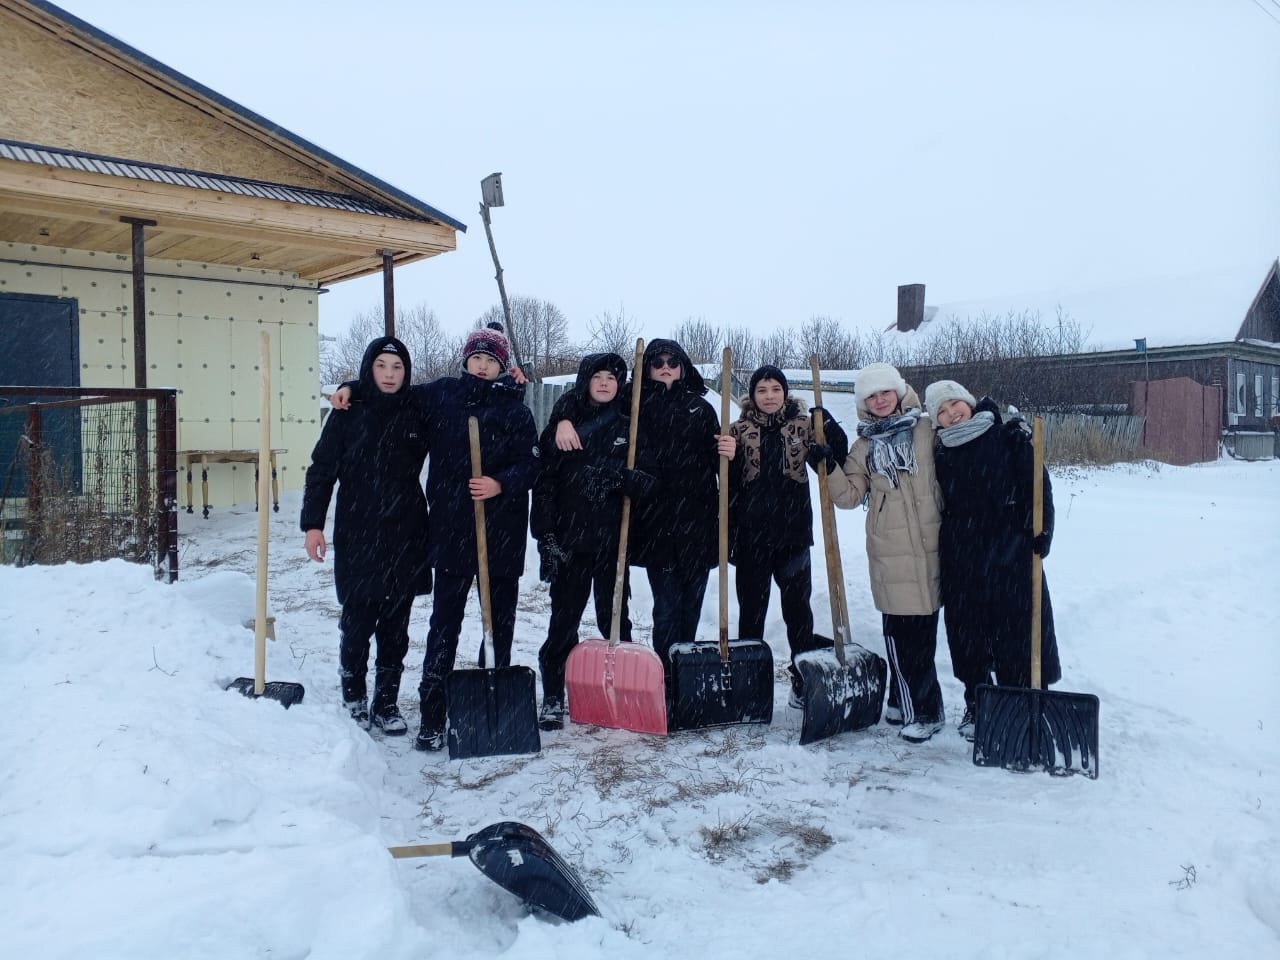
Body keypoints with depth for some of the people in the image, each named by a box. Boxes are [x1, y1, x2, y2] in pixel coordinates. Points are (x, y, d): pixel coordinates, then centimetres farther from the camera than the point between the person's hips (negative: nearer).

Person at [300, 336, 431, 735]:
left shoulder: (418, 412, 5)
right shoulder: (348, 413, 0)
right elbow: (322, 469, -1)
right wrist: (313, 523, -8)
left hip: (406, 537, 2)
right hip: (358, 536, -2)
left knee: (396, 626, 8)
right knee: (357, 622, 2)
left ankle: (386, 703, 20)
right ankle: (353, 696, 22)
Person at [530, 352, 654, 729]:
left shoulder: (629, 423, 7)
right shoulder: (563, 422, 4)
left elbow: (648, 480, 4)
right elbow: (544, 481, 0)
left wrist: (624, 477, -19)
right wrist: (546, 535, -8)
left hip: (612, 537, 1)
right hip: (569, 536, -1)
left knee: (614, 616, 6)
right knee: (564, 618, 3)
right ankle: (553, 698, 13)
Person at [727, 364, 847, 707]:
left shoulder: (803, 425, 3)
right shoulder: (739, 430, 2)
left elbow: (834, 465, 1)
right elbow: (727, 481, 0)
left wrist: (832, 432, -14)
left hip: (793, 532, 0)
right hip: (751, 534, 0)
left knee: (797, 608, 7)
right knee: (751, 610, 10)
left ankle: (804, 681, 22)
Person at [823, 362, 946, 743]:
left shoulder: (928, 429, 4)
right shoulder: (865, 445, 12)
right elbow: (848, 495, 6)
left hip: (930, 548, -2)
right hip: (889, 551, 2)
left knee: (920, 629, 2)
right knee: (898, 629, 2)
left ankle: (924, 709, 14)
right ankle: (907, 702, 18)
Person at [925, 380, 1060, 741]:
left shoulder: (1009, 437, -3)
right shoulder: (942, 453, 8)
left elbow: (1038, 485, -5)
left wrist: (1042, 531, -14)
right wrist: (940, 550, 10)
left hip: (1010, 555, -4)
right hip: (961, 559, 4)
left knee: (1017, 632, 1)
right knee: (967, 634, 10)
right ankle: (976, 707, 26)